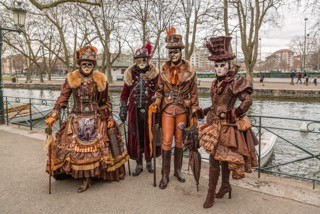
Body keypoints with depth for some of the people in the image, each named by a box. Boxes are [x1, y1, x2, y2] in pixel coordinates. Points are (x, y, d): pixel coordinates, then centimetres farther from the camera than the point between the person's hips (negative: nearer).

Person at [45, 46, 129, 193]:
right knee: (76, 147, 0)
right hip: (77, 120, 1)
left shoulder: (100, 80, 2)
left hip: (96, 120, -1)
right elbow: (62, 98, 0)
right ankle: (86, 178, 16)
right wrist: (53, 115, -9)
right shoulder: (71, 79, 1)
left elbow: (106, 102, 10)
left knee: (94, 147, -5)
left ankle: (87, 178, 8)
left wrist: (109, 118, 6)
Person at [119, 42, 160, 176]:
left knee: (149, 136, 7)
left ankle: (149, 161, 27)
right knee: (136, 137, 5)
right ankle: (139, 164, 20)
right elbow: (124, 94, 8)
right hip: (135, 111, 1)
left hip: (149, 110, -1)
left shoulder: (154, 74, -1)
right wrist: (123, 110, 3)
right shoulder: (130, 74, 4)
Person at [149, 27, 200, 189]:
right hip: (168, 109, 0)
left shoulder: (189, 69, -4)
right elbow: (160, 90, 5)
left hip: (183, 109, 0)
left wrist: (195, 112, -3)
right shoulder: (164, 69, 0)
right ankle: (165, 174, 12)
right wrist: (156, 103, -9)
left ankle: (178, 170, 27)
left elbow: (194, 92, 0)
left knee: (179, 140, 11)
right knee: (166, 141, 0)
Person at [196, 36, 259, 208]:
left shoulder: (235, 83, -14)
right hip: (215, 124, 7)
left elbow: (247, 101, -21)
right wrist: (202, 112, 15)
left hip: (226, 127, -7)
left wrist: (234, 114, -23)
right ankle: (225, 185, 37)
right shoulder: (216, 83, 8)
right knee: (223, 157, 19)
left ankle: (211, 194, 12)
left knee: (214, 159, -3)